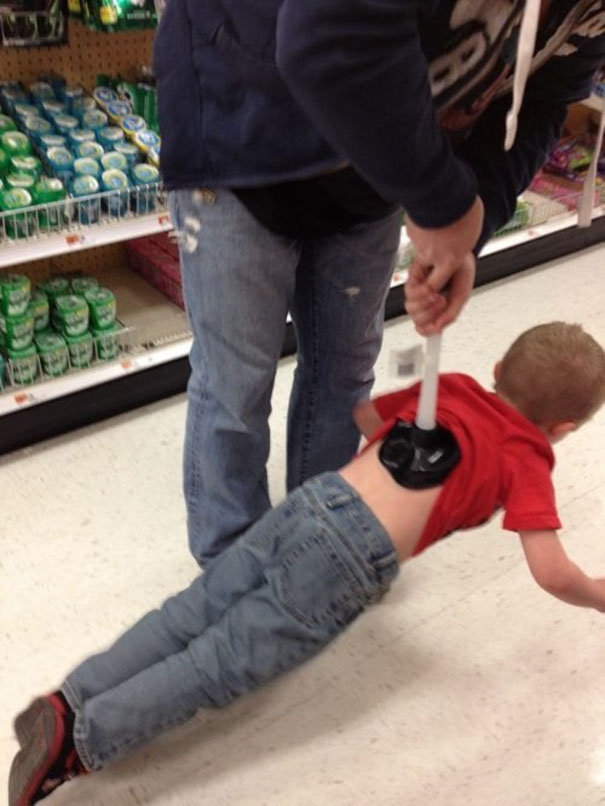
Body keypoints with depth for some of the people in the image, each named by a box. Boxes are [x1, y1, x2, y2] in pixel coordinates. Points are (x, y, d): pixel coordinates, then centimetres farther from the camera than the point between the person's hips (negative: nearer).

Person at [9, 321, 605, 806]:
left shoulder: (450, 385, 24)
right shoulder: (528, 459, 9)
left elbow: (363, 414, 35)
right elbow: (551, 573, 2)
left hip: (311, 502, 5)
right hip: (352, 560, -5)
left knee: (187, 616, 8)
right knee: (221, 663, -1)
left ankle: (69, 702, 2)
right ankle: (81, 739, -7)